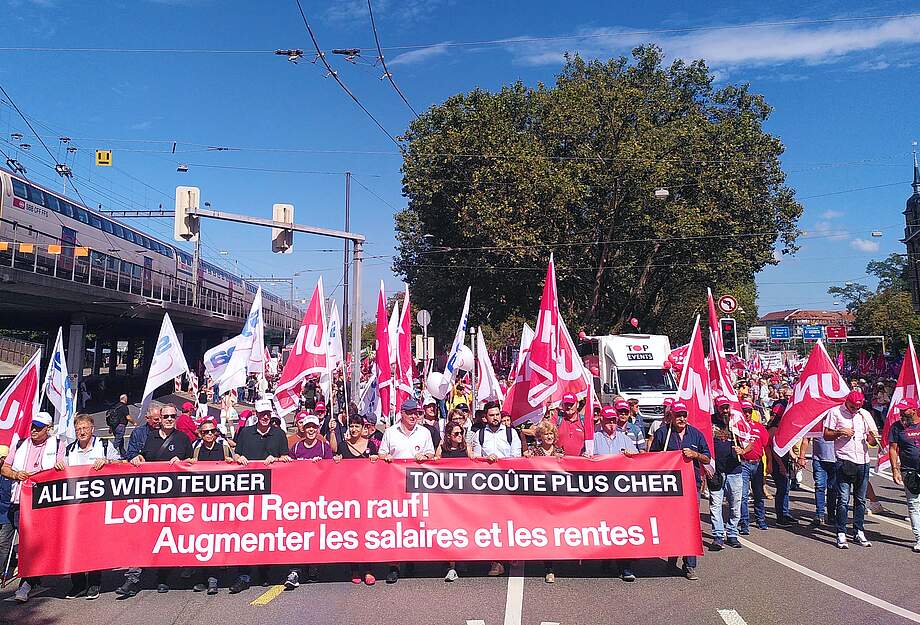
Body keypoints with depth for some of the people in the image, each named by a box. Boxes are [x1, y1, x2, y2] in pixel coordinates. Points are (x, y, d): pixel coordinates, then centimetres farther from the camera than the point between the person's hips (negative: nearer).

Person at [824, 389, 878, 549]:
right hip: (844, 462, -4)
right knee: (843, 499, -5)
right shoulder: (835, 412, 0)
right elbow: (826, 435, 1)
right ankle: (841, 534, 0)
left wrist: (873, 437, -12)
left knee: (860, 500, 10)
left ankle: (859, 532, 20)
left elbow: (872, 441, 10)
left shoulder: (865, 415, 10)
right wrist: (840, 432, -16)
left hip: (863, 462, 4)